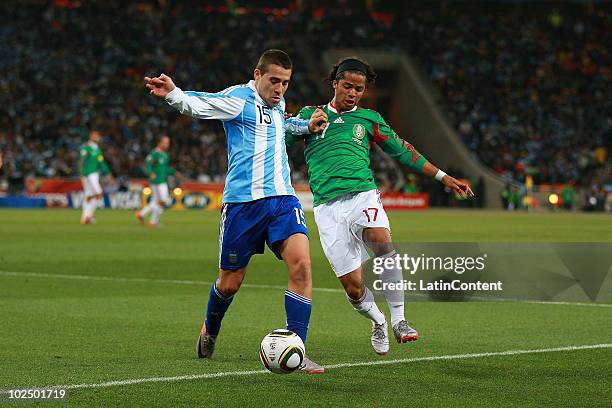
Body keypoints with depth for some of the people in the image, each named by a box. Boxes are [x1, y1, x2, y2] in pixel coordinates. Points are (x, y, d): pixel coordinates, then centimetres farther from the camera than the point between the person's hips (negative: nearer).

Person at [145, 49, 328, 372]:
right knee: (229, 282, 6)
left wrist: (306, 125, 25)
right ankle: (210, 331, 40)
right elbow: (197, 104, -21)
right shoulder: (238, 99, -5)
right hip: (242, 201, -5)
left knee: (301, 264, -18)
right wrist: (172, 93, -41)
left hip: (282, 198, 5)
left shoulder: (276, 103, 16)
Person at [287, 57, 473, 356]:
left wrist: (444, 177, 21)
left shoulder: (368, 118, 19)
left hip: (363, 195, 0)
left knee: (382, 242, -34)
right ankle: (377, 322, 24)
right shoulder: (310, 115, 16)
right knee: (353, 286, -8)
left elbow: (402, 151, 24)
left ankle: (398, 320, -23)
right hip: (327, 205, 0)